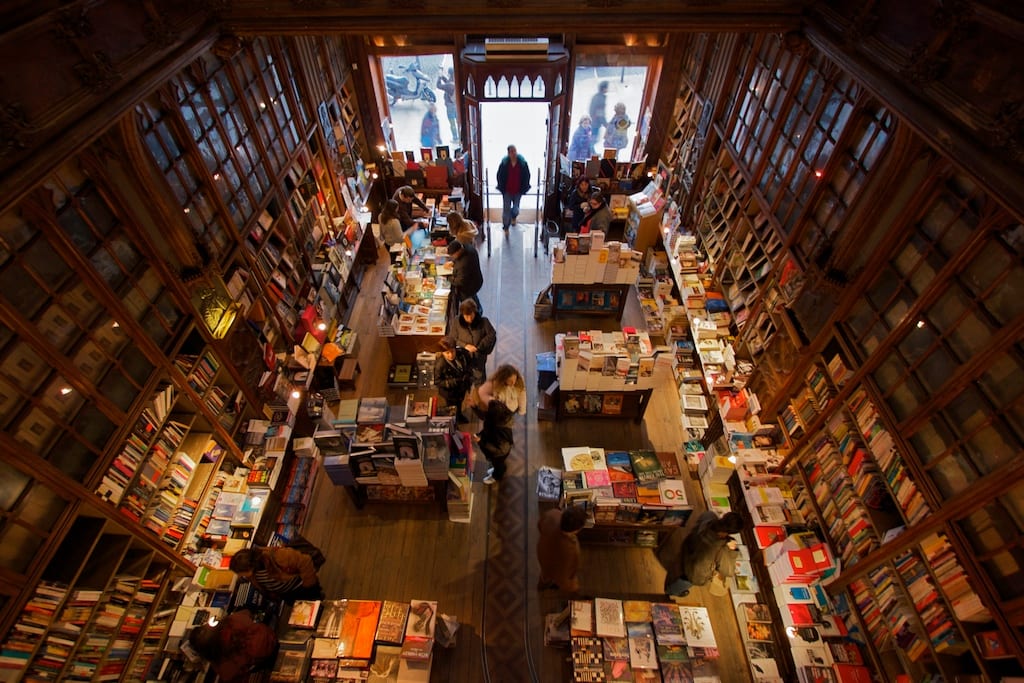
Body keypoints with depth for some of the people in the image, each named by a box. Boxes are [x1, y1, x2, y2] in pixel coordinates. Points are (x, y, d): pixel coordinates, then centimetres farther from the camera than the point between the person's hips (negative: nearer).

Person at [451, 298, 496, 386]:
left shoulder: (483, 322, -8)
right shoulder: (458, 323, -5)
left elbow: (492, 335, -4)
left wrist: (480, 346, -14)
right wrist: (465, 345, -16)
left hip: (479, 358, -1)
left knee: (480, 382, 8)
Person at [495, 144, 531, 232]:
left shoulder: (523, 162, -12)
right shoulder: (504, 163, -13)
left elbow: (527, 176, -2)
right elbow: (499, 176, -3)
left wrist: (524, 188, -3)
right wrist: (501, 188, -4)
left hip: (518, 190, 2)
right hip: (507, 190, -1)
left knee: (516, 207, 21)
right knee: (506, 209, 0)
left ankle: (514, 217, 55)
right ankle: (506, 227, 13)